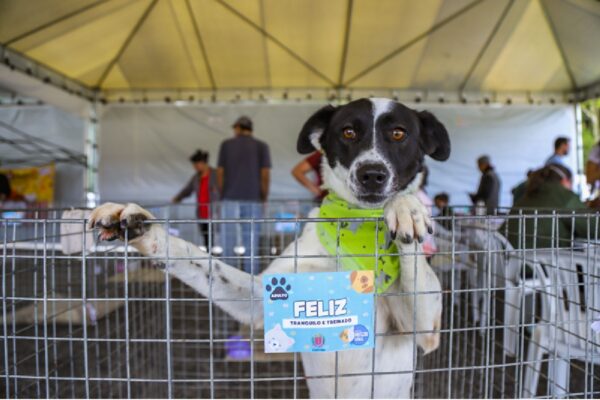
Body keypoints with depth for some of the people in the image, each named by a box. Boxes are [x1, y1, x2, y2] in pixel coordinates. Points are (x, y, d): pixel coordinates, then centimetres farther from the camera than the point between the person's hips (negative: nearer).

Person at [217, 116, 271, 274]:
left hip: (230, 199, 0)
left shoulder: (226, 144, 5)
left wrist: (223, 194, 12)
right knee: (251, 244, 4)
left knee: (228, 243, 5)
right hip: (253, 200, 0)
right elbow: (265, 175, -3)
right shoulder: (261, 146, 4)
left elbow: (220, 173, 2)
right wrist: (264, 198, 6)